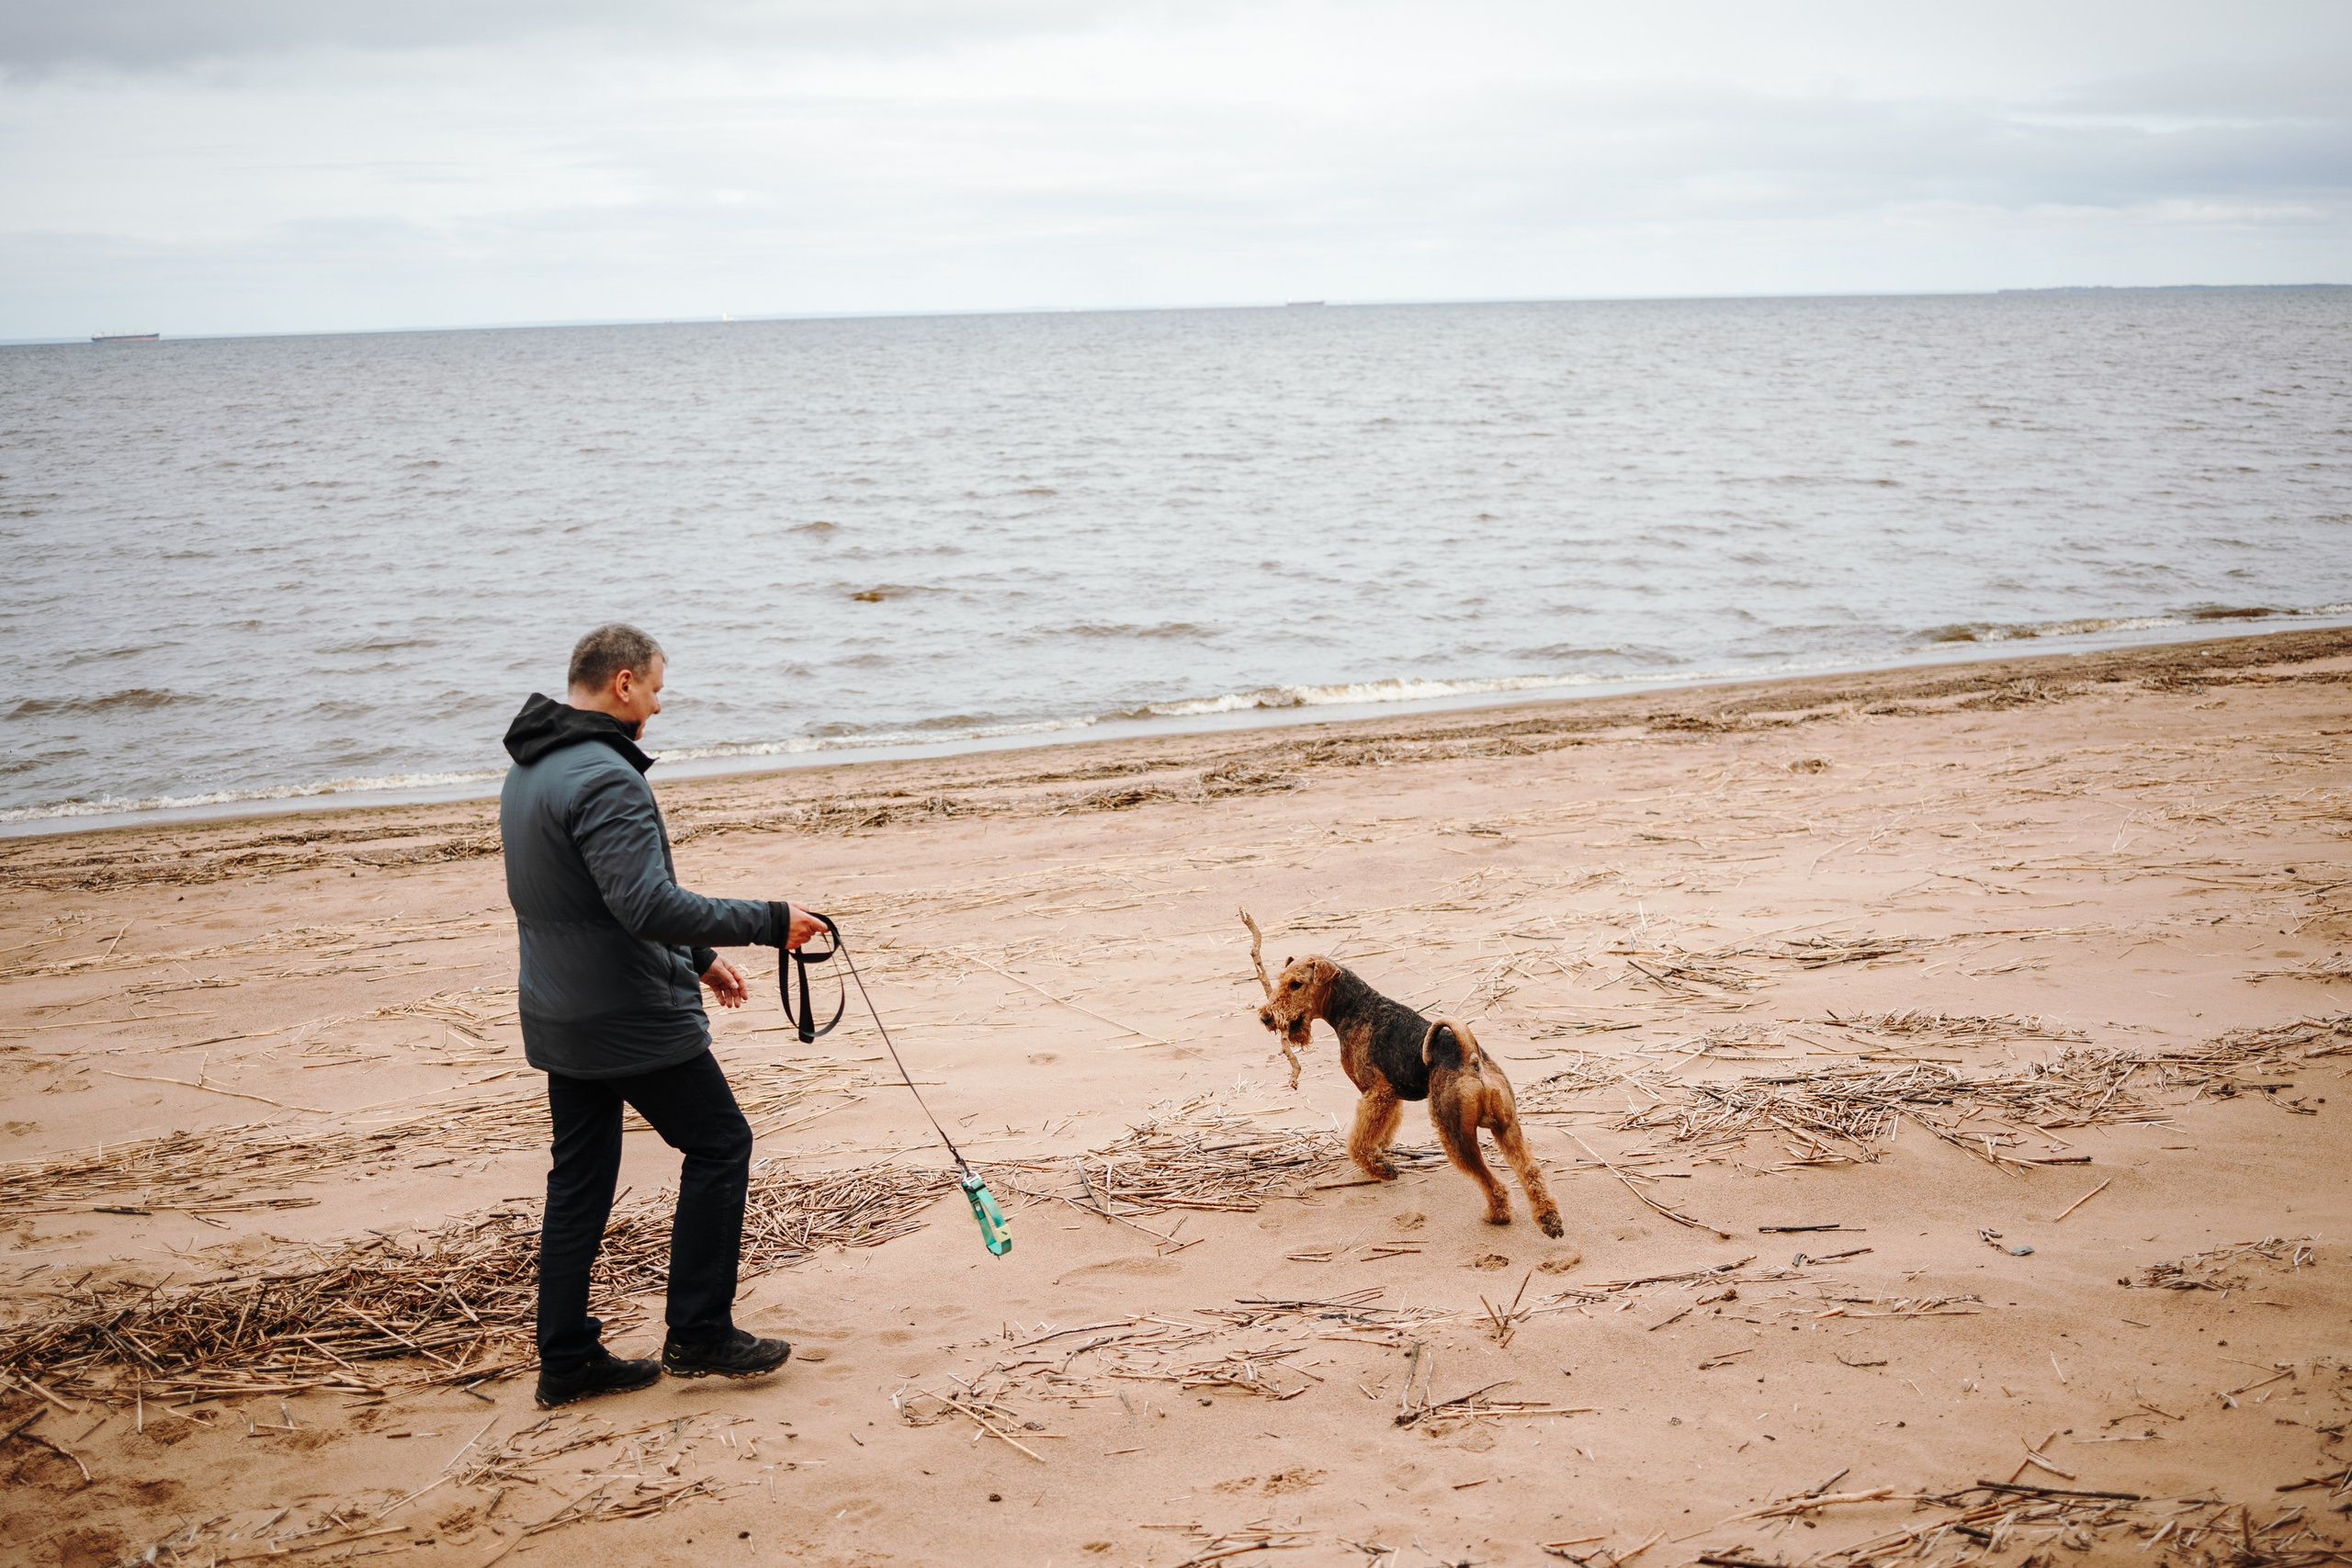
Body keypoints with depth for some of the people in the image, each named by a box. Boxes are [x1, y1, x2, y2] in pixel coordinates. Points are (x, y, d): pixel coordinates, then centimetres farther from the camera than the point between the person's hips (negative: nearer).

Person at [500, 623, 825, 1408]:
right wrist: (768, 922, -21)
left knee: (580, 1180, 13)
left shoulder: (528, 771, 13)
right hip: (631, 1020, -9)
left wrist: (695, 958, 23)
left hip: (557, 1018, 9)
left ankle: (566, 1359, 17)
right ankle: (698, 1333, 9)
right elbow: (650, 906, -28)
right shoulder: (604, 779, -21)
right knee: (719, 1143, 5)